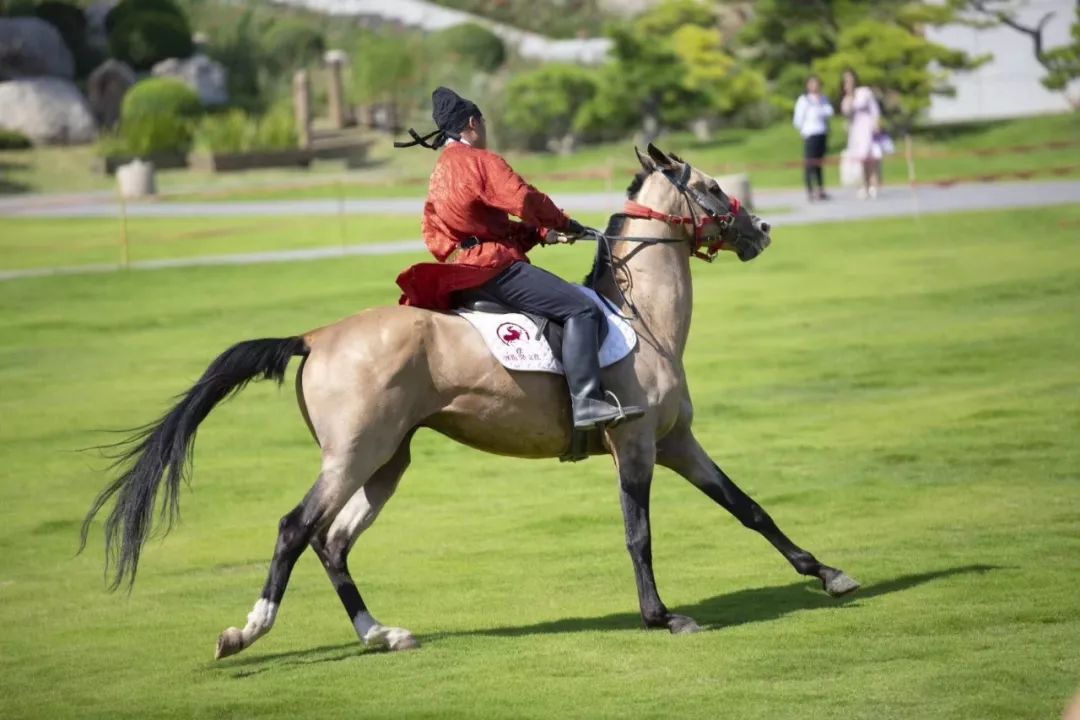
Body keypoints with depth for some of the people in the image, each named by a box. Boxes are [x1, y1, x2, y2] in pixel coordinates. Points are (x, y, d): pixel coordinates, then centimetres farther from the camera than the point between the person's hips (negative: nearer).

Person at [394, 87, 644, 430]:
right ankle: (587, 402, -31)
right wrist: (563, 223, 4)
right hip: (492, 266, -10)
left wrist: (541, 233, 12)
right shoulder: (478, 159, -6)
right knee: (581, 309, -19)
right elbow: (524, 199, -14)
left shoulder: (440, 173, 23)